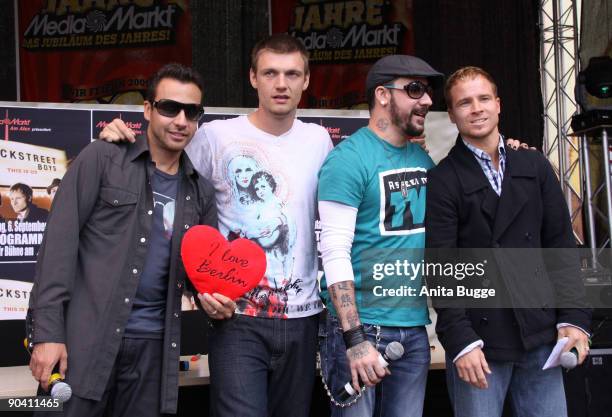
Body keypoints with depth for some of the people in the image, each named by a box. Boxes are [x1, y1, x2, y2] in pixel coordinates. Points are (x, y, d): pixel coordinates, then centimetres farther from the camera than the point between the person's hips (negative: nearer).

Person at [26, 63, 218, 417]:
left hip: (154, 346, 4)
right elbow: (60, 242, -6)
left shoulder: (202, 193, 13)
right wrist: (47, 331, -13)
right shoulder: (101, 159, -1)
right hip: (83, 338, -4)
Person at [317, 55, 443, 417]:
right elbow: (335, 252, -15)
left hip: (415, 328, 7)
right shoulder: (348, 158, -9)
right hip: (361, 328, -6)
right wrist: (354, 339, -21)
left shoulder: (423, 158, 12)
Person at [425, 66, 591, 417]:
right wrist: (461, 341, -12)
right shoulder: (442, 181, -2)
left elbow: (561, 246, 9)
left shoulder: (535, 167, 10)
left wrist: (573, 318, 1)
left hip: (541, 336, 4)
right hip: (479, 339, -3)